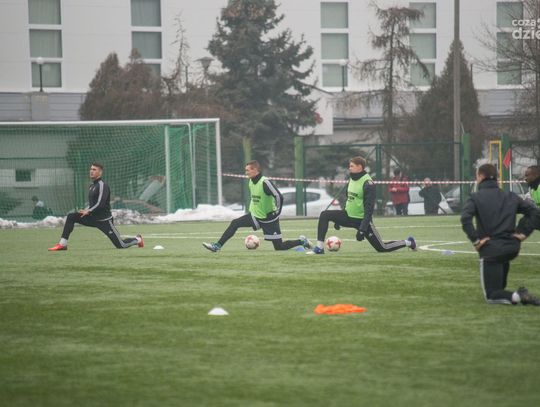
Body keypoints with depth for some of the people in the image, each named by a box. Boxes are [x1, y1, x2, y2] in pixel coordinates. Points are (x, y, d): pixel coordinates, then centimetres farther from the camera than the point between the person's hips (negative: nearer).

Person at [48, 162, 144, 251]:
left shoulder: (102, 185, -15)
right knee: (71, 217, -6)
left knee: (121, 245, -5)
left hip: (104, 220, -8)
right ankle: (62, 244, -7)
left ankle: (137, 239, 26)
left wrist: (88, 211, -20)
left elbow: (100, 204, -24)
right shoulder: (92, 186, 11)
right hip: (93, 218, 8)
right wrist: (85, 210, 4)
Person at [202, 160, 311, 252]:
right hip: (256, 216, 8)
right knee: (234, 223, -4)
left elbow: (279, 196, -27)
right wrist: (252, 210, 19)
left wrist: (276, 213, -22)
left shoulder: (265, 182, -23)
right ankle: (217, 246, -1)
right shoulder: (251, 182, 3)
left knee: (279, 247, -4)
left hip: (269, 219, -8)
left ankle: (301, 241, 17)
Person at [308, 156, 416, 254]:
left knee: (382, 248, -2)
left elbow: (369, 208, -23)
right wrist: (338, 219, 18)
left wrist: (362, 229, -27)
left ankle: (408, 243, 22)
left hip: (362, 219, -7)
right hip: (349, 216, 7)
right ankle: (319, 248, -11)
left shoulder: (368, 183, -20)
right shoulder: (352, 179, 6)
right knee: (324, 215, -11)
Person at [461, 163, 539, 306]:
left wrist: (475, 240, -14)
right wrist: (523, 232, 9)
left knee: (492, 296, -2)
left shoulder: (476, 197, -3)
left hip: (490, 250, -5)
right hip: (512, 248, 5)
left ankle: (516, 297, -27)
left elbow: (465, 219, -20)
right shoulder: (510, 196, 12)